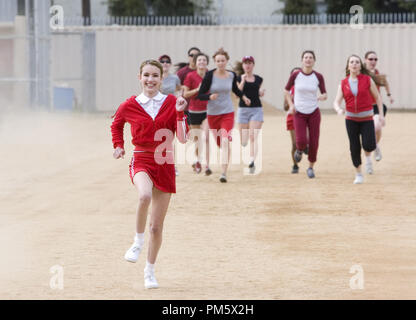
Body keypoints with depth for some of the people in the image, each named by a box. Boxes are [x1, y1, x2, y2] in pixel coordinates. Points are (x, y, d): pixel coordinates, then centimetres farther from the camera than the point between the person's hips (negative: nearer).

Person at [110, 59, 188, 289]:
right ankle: (138, 240, -12)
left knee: (157, 227, 6)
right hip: (141, 160, -2)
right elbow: (116, 124, 22)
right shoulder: (130, 106, 0)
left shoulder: (171, 103, 0)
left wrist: (180, 113, -16)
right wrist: (118, 146, 9)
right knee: (145, 196, -38)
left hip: (165, 163, 2)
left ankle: (150, 271, 26)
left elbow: (183, 138, -4)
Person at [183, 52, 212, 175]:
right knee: (196, 138, 12)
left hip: (207, 110, 0)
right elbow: (185, 94, -3)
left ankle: (207, 165, -17)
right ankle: (197, 161, 35)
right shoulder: (190, 76, -4)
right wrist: (197, 89, -16)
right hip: (194, 110, 0)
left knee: (207, 137, -15)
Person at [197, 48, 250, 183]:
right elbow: (200, 95, -8)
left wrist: (243, 96, 11)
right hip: (212, 114, 0)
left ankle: (224, 173, -20)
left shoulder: (232, 75, 1)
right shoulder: (210, 75, -9)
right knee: (219, 143, 11)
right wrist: (210, 96, -26)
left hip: (228, 113, 0)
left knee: (225, 141, -18)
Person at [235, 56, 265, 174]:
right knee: (243, 140, 3)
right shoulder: (239, 78, 2)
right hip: (243, 109, 0)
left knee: (253, 137, -14)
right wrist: (243, 81, -21)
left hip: (256, 109, 0)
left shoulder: (259, 79, 9)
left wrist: (261, 92, 2)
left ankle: (252, 161, -27)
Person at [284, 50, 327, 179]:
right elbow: (286, 90, 7)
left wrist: (322, 97, -22)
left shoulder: (318, 77, -5)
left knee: (314, 143, -1)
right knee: (301, 141, -16)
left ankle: (311, 167, 20)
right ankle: (299, 150, 21)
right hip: (299, 113, -1)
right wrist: (291, 104, -6)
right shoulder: (295, 75, -7)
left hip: (314, 113, 1)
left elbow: (324, 94, 3)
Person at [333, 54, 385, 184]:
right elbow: (336, 102, -2)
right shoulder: (343, 84, 2)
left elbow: (377, 97, 4)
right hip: (351, 119, 1)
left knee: (368, 146, -17)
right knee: (354, 148, 0)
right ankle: (358, 175, 16)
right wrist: (339, 110, -25)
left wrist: (381, 114, -1)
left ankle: (368, 155, 20)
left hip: (367, 119, -1)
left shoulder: (367, 80, -3)